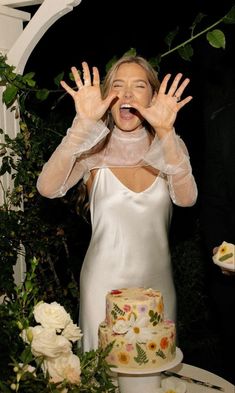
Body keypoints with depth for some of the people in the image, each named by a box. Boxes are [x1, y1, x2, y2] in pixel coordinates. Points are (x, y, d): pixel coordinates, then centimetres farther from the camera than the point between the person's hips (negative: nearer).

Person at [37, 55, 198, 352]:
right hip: (105, 280, -2)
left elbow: (186, 198, -20)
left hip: (157, 279, 2)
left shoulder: (169, 146, -2)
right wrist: (84, 123, -31)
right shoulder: (93, 148, -7)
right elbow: (47, 188, -25)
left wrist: (165, 132, -31)